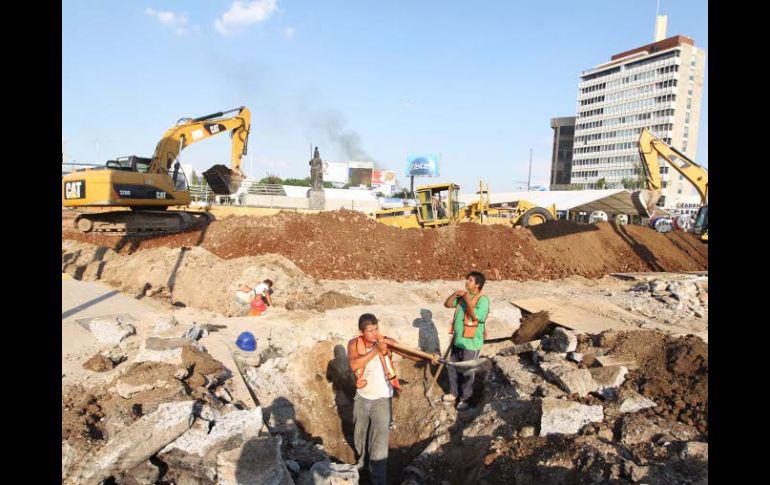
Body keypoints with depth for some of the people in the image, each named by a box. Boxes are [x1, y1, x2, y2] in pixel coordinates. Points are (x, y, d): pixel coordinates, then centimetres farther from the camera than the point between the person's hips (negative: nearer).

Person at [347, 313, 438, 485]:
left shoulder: (386, 342, -16)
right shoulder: (354, 344, -12)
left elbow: (407, 353, -27)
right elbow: (354, 365, -30)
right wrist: (375, 350, -36)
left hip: (381, 399, -3)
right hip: (361, 397, 3)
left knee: (379, 442, -6)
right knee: (359, 433, 25)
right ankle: (361, 460, 53)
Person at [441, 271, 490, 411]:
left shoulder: (483, 300, -17)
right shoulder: (462, 296, 6)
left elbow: (476, 317, -28)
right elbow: (447, 304, 8)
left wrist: (467, 300, -24)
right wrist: (455, 294, -8)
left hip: (471, 343, -7)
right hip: (457, 340, 8)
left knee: (467, 372, 7)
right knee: (452, 367, 19)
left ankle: (465, 398, 26)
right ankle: (454, 393, 38)